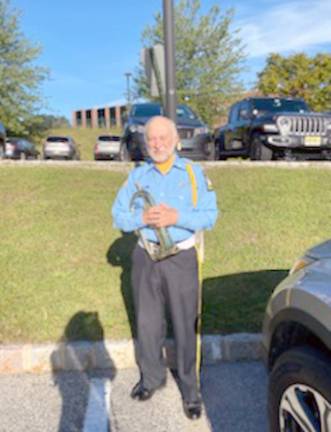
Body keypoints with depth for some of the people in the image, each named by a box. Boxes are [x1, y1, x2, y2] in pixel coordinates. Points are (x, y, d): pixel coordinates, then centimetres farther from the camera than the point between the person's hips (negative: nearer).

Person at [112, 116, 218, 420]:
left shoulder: (193, 172, -2)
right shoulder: (138, 175, 4)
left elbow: (209, 215, -8)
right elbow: (118, 215, 1)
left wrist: (177, 217, -23)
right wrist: (142, 217, -18)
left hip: (181, 258, -2)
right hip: (146, 257, 3)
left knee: (186, 326, 2)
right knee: (147, 323, 14)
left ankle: (190, 390, 19)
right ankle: (152, 377, 35)